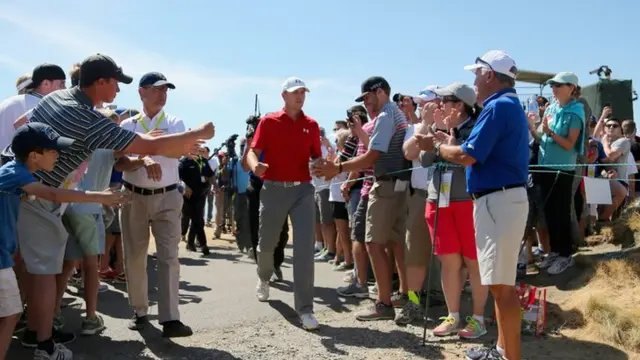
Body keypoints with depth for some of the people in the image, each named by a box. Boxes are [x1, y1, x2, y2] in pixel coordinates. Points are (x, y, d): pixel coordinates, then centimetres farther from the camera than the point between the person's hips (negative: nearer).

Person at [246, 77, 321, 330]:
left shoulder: (311, 125, 9)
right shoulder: (268, 122, 2)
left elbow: (316, 157, 12)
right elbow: (253, 151, -2)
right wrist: (255, 166, -25)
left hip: (303, 190, 1)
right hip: (273, 189, -1)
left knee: (304, 248, -9)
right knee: (266, 243, 14)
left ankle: (305, 309, -4)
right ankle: (264, 278, 47)